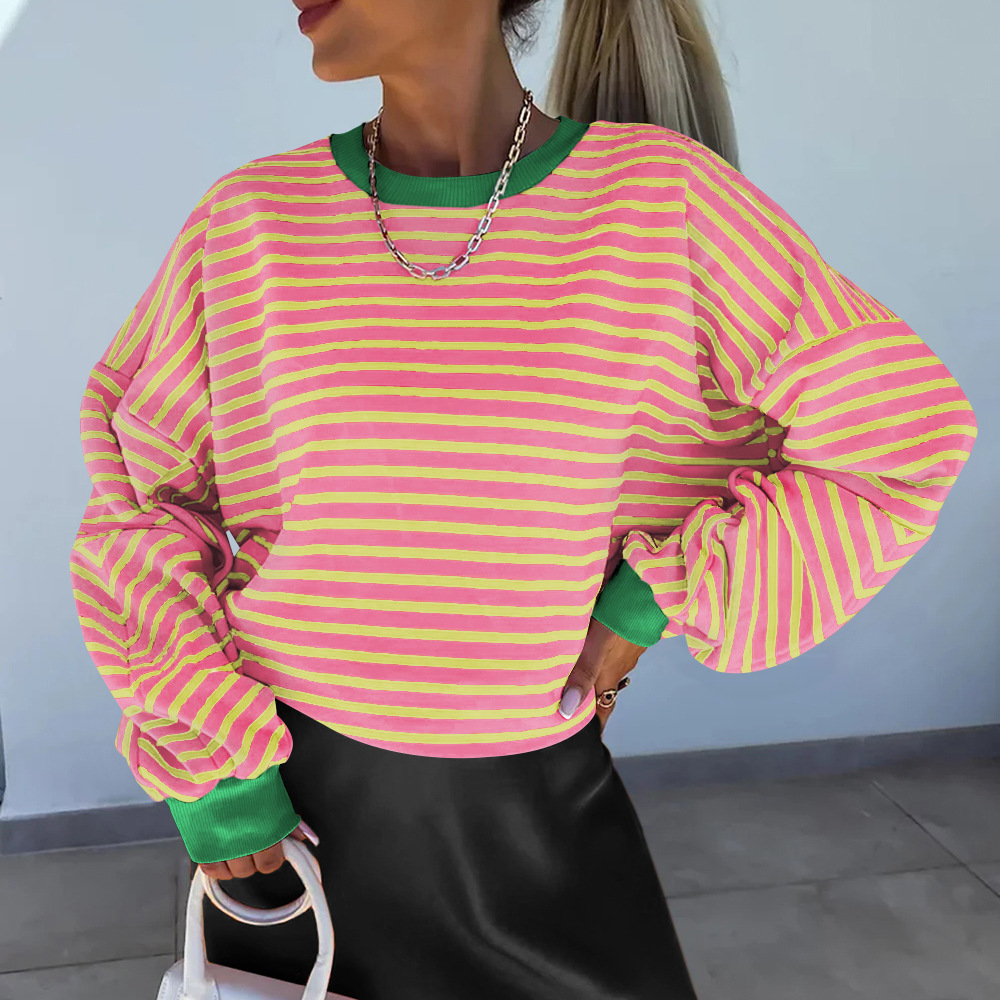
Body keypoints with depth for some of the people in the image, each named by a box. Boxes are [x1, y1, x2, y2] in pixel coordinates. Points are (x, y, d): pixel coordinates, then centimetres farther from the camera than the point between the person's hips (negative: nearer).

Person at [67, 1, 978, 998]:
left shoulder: (662, 194, -13)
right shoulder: (251, 217, -8)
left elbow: (901, 429, -7)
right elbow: (137, 487, 0)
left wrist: (660, 594, -12)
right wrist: (204, 756, -6)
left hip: (536, 800, 0)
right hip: (292, 787, 2)